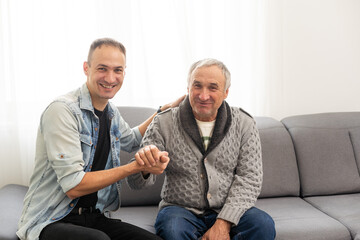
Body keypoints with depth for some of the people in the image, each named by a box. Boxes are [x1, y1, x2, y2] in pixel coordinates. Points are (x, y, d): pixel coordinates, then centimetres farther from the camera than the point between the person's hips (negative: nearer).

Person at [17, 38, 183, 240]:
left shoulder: (111, 112, 8)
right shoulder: (62, 111, -17)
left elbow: (131, 140, 33)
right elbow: (73, 186, -23)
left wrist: (165, 110, 23)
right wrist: (138, 166, -21)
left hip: (93, 218, 7)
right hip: (50, 222, -6)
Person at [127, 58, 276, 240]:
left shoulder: (244, 123, 1)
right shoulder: (164, 124, -4)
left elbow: (249, 178, -4)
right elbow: (137, 183, -8)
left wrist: (224, 223, -17)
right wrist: (144, 167, -34)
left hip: (228, 210, 2)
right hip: (181, 209, -1)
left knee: (263, 225, -27)